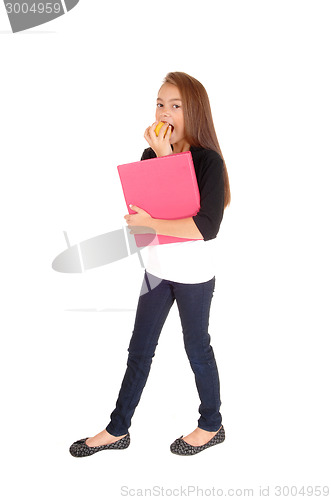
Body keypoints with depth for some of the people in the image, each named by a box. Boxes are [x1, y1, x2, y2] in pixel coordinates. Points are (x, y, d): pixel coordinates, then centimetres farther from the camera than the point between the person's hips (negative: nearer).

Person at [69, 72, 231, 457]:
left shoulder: (208, 161, -16)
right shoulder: (151, 155, 2)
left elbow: (206, 227, -26)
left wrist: (151, 224, -27)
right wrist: (162, 158, -19)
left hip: (194, 274, -6)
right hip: (158, 267, 6)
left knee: (196, 347, 10)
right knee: (139, 349, 13)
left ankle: (212, 426, 32)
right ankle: (118, 430, 27)